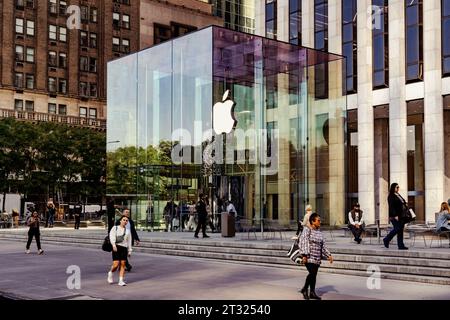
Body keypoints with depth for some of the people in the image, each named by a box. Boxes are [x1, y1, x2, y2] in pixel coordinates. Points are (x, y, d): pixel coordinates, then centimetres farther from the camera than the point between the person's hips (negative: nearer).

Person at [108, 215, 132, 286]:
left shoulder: (128, 231, 19)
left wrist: (129, 251, 16)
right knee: (116, 264, -10)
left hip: (124, 248, 3)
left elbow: (129, 241, 20)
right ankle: (110, 273, 21)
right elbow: (112, 236, -6)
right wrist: (114, 245, -21)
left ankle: (121, 280, -1)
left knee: (123, 264, -5)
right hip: (116, 247, -3)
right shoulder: (115, 228, 8)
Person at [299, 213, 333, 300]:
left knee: (314, 274, 8)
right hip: (309, 257, -7)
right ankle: (304, 289, 4)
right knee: (312, 273, -15)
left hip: (317, 258, 7)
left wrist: (328, 255, 12)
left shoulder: (319, 232, 13)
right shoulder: (307, 230, -8)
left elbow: (323, 245, 17)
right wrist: (304, 255, -22)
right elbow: (303, 243, -14)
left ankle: (312, 292, 17)